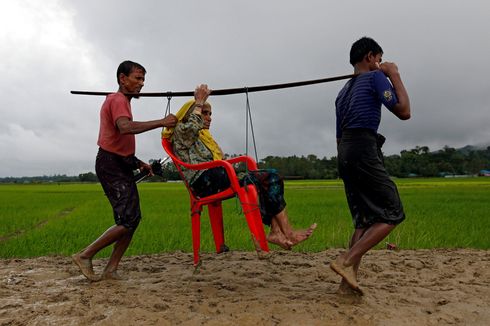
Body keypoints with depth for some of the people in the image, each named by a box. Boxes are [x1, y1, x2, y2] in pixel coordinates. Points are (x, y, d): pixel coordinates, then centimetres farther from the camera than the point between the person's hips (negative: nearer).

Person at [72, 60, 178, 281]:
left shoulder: (121, 101, 22)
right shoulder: (118, 100, -10)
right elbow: (125, 127, -33)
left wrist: (138, 163, 17)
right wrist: (161, 122, -31)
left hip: (120, 166, 10)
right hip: (111, 166, -10)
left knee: (133, 218, 7)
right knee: (128, 220, -13)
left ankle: (111, 270, 11)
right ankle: (85, 256, 1)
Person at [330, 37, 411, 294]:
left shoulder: (344, 90, 26)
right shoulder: (375, 77, 2)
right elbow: (403, 112, -5)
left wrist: (346, 169, 25)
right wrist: (395, 76, 6)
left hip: (344, 151, 9)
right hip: (363, 150, -8)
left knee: (364, 220, 10)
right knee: (393, 214, -3)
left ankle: (348, 281, 5)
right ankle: (346, 261, -14)